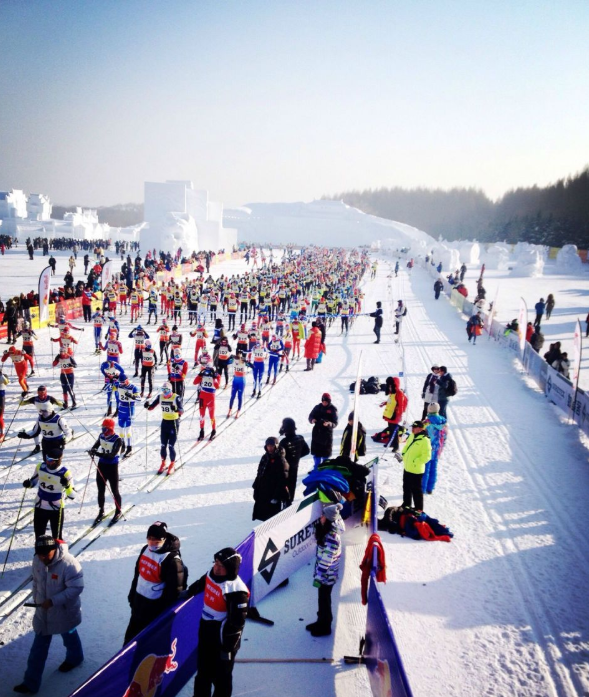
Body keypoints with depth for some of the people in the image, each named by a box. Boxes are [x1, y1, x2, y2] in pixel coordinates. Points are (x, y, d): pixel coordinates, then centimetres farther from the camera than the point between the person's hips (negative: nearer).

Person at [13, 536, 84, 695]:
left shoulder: (69, 564, -34)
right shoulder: (37, 560, -12)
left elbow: (76, 588, -31)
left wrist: (53, 601, -31)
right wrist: (36, 598, 8)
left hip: (64, 611, -5)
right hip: (43, 610, 5)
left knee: (68, 635, 23)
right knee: (39, 646, 12)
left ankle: (74, 657, 54)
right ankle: (31, 682, 22)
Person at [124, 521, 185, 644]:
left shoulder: (172, 560, -25)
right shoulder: (146, 549, -2)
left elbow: (175, 589, -21)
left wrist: (164, 612, -17)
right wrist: (132, 595, 15)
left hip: (155, 606, -7)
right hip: (139, 599, 7)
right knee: (132, 632, 23)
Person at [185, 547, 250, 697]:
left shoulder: (236, 590, -30)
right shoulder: (211, 574, -6)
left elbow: (237, 623, -25)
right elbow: (200, 585, 20)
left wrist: (228, 647, -20)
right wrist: (187, 593, 27)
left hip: (222, 637, -8)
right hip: (206, 629, 8)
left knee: (221, 676, 10)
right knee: (203, 669, 26)